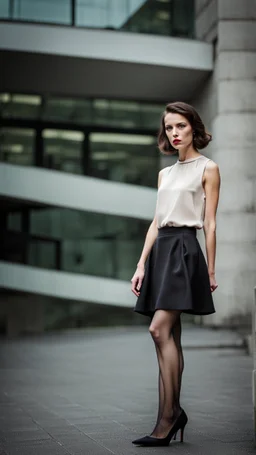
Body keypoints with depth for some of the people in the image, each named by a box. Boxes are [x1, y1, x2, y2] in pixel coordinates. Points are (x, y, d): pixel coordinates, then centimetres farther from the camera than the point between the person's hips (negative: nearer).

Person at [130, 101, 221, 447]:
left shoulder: (207, 169, 2)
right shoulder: (165, 173, 19)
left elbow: (210, 224, -2)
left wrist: (210, 270, -5)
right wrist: (141, 265, 9)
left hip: (185, 249, -7)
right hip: (160, 249, 7)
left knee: (159, 329, -18)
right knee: (170, 336, 6)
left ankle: (168, 416, -13)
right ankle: (173, 414, 10)